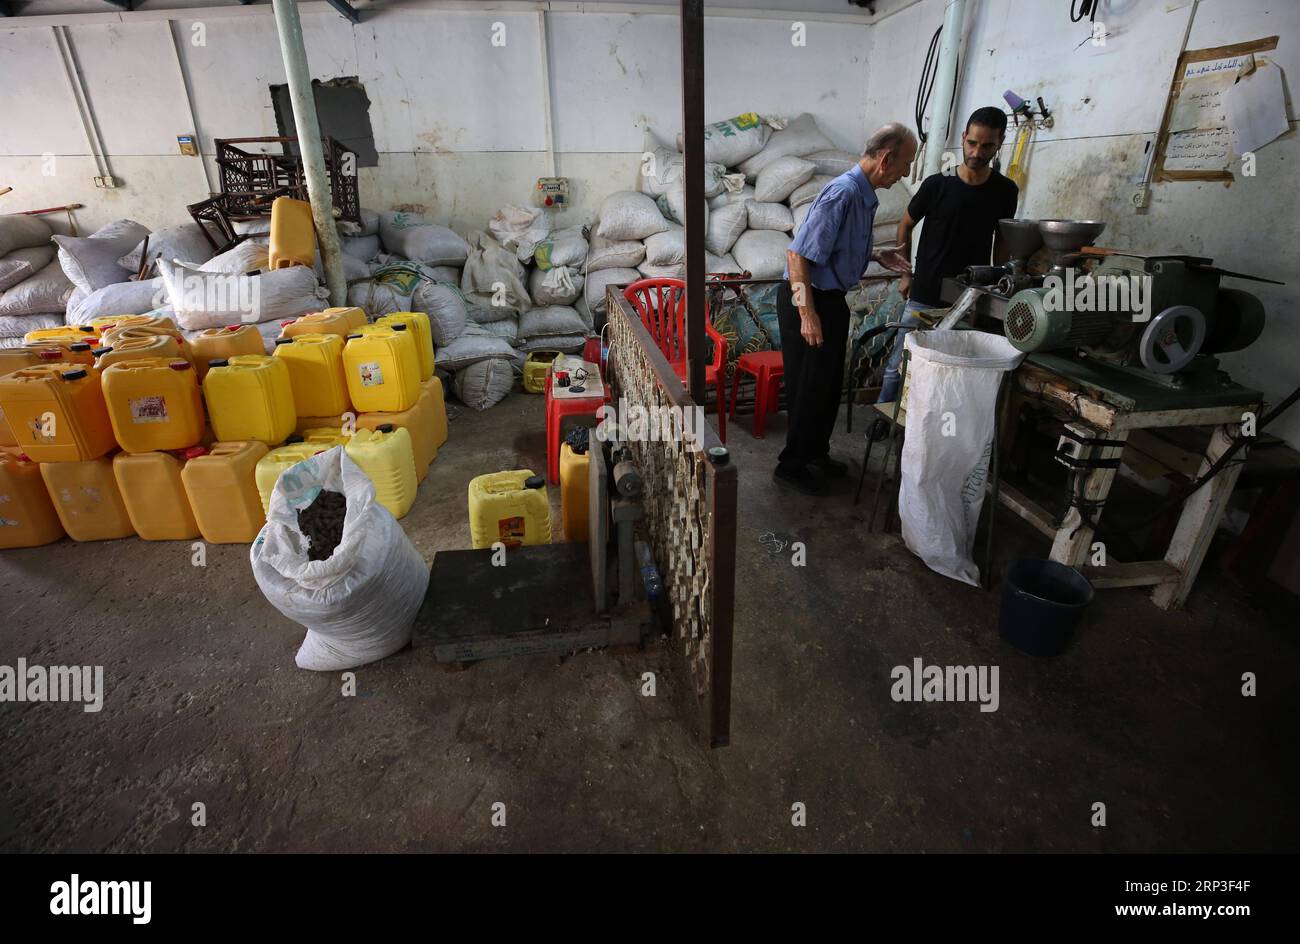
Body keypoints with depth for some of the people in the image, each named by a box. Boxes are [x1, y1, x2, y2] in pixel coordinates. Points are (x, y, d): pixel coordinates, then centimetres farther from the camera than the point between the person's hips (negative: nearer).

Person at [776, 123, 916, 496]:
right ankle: (791, 465, 15)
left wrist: (878, 257, 11)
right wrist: (807, 315, -27)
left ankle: (816, 453, 34)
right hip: (808, 300, -10)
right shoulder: (843, 193, -21)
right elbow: (797, 255, -26)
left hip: (831, 298, 10)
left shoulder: (865, 196, 9)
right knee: (809, 387, 0)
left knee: (830, 384, 18)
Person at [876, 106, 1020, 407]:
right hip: (924, 298, -1)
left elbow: (1002, 238, 14)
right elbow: (905, 226, 7)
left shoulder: (1005, 191, 0)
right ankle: (881, 422, 21)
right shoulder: (937, 184, -7)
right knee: (898, 366, 3)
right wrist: (906, 274, 5)